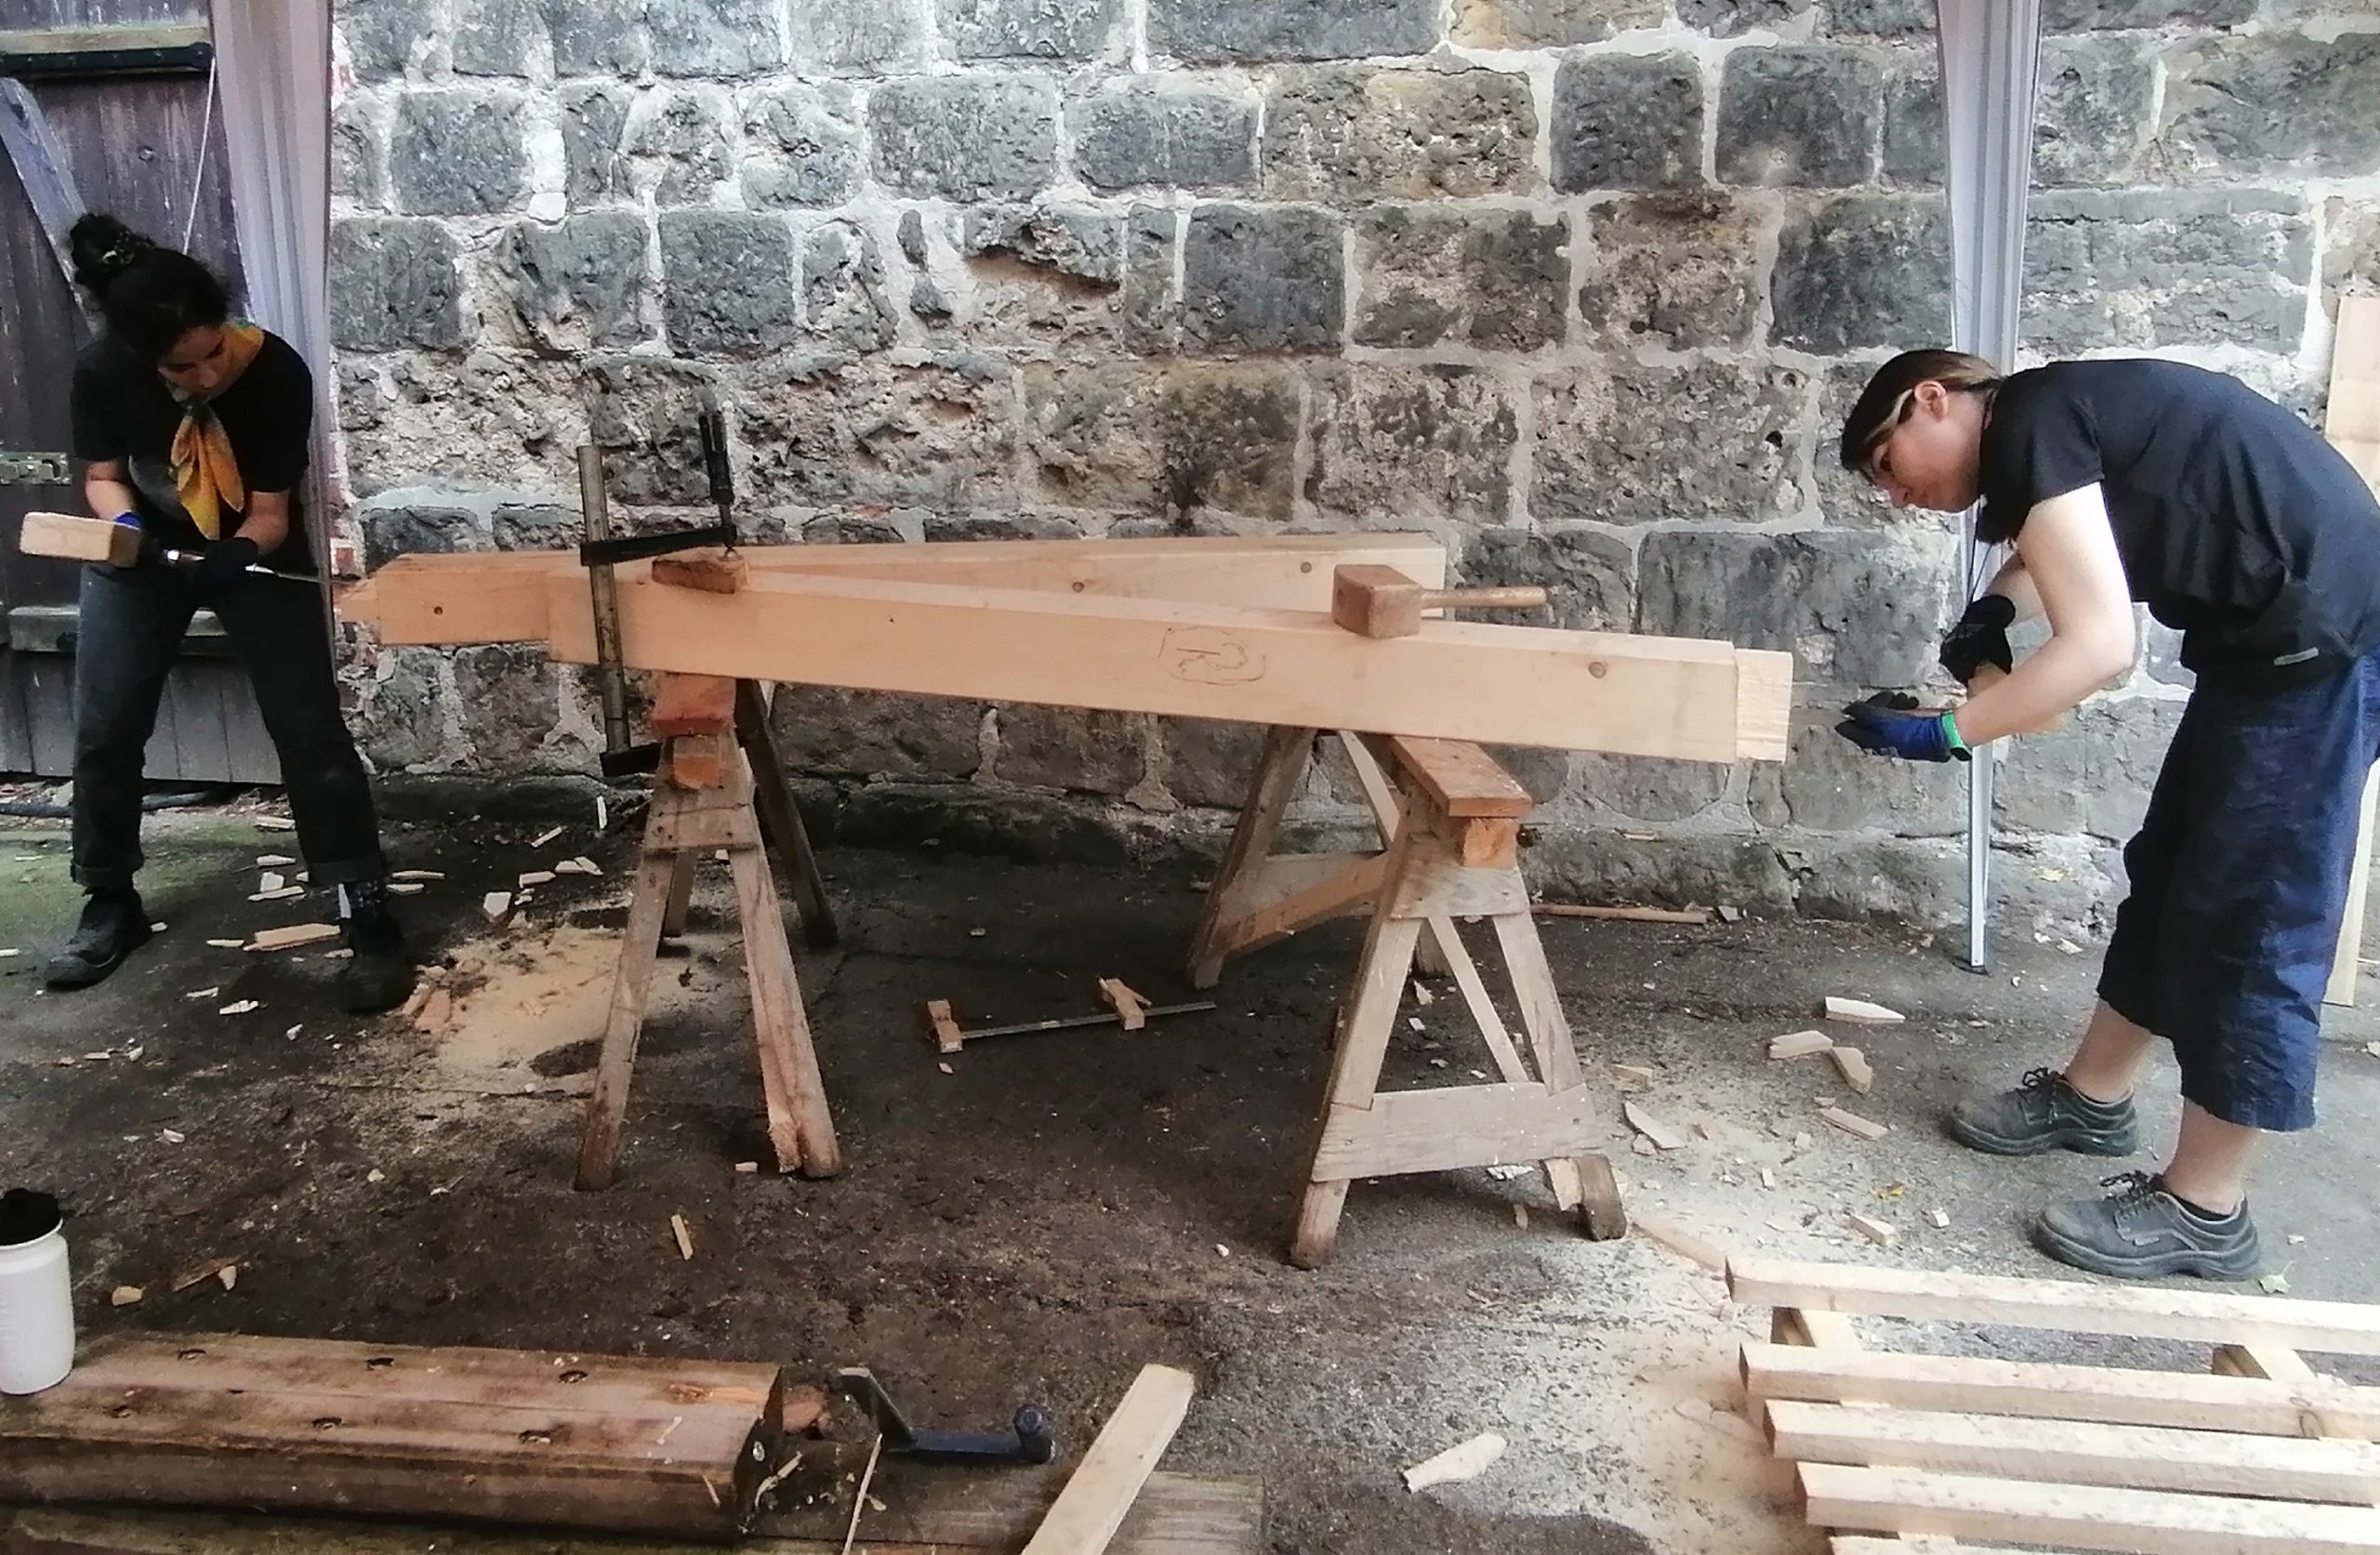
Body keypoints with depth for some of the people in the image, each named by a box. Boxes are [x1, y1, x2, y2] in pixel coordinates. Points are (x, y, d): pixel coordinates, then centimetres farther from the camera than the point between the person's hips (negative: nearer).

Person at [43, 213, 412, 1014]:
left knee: (309, 732, -9)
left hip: (255, 549, -2)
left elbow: (270, 511, -20)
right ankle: (110, 903, 24)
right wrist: (124, 523, -28)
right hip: (142, 551, 2)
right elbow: (102, 474, -7)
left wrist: (237, 553, -40)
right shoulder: (102, 370, -22)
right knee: (103, 731, 4)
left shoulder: (277, 373, -28)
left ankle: (369, 921, -6)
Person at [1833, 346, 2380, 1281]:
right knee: (2170, 874, 18)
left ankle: (2203, 1212, 9)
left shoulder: (2030, 423, -16)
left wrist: (1944, 734, -17)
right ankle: (2092, 1096, 33)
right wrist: (1995, 607, 13)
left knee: (2248, 918, -3)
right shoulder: (2054, 421, 12)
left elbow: (2099, 646, -24)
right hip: (2276, 644, 10)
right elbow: (2064, 553, 34)